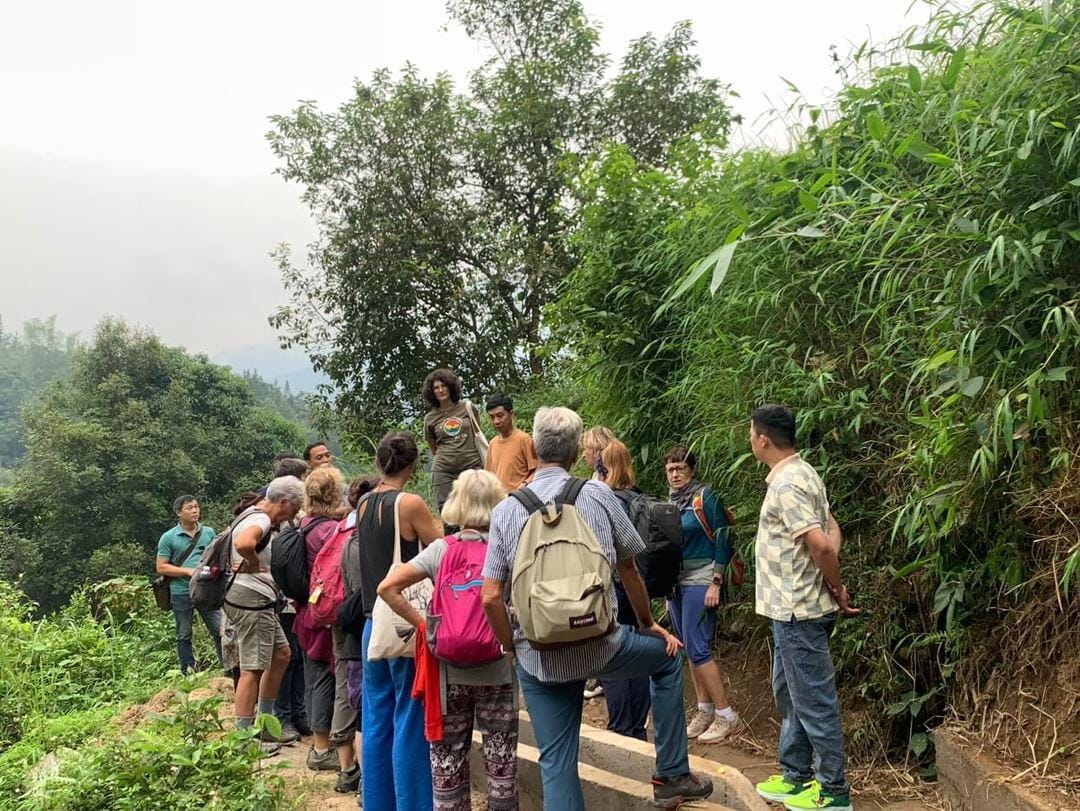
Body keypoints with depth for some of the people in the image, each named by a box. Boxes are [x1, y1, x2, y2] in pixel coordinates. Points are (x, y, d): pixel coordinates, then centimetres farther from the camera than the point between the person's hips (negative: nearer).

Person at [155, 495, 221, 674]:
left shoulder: (209, 533, 8)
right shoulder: (169, 538, -1)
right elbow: (161, 567, -3)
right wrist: (188, 571, -12)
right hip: (182, 593, -2)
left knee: (220, 630, -2)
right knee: (184, 636, 8)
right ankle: (189, 674, 17)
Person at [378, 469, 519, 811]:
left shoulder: (439, 549, -2)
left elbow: (387, 587, -8)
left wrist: (422, 624, -3)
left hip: (450, 672, 1)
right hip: (496, 671, -1)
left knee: (448, 761, 12)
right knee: (501, 759, 9)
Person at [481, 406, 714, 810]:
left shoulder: (505, 510, 0)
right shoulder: (598, 495, -3)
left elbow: (491, 598, -4)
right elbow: (628, 568, 7)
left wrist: (511, 649, 12)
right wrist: (648, 624, 23)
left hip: (536, 658, 2)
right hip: (598, 646, -1)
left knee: (556, 763, 12)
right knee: (668, 657, 26)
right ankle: (673, 776, 29)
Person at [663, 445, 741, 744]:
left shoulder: (705, 497, -8)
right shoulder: (669, 502, 12)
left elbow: (723, 540, -11)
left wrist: (716, 583, -17)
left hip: (700, 582, -7)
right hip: (676, 583, 7)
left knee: (697, 649, -11)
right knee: (690, 649, 10)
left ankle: (726, 715, -2)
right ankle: (705, 711, 19)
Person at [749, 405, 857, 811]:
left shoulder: (787, 484, -20)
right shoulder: (800, 473, 12)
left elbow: (820, 545, -27)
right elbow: (832, 528, 15)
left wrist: (837, 590, -12)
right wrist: (833, 587, 5)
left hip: (797, 611, -11)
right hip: (792, 609, 11)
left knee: (814, 701, 1)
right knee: (789, 694, 19)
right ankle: (795, 777, 30)